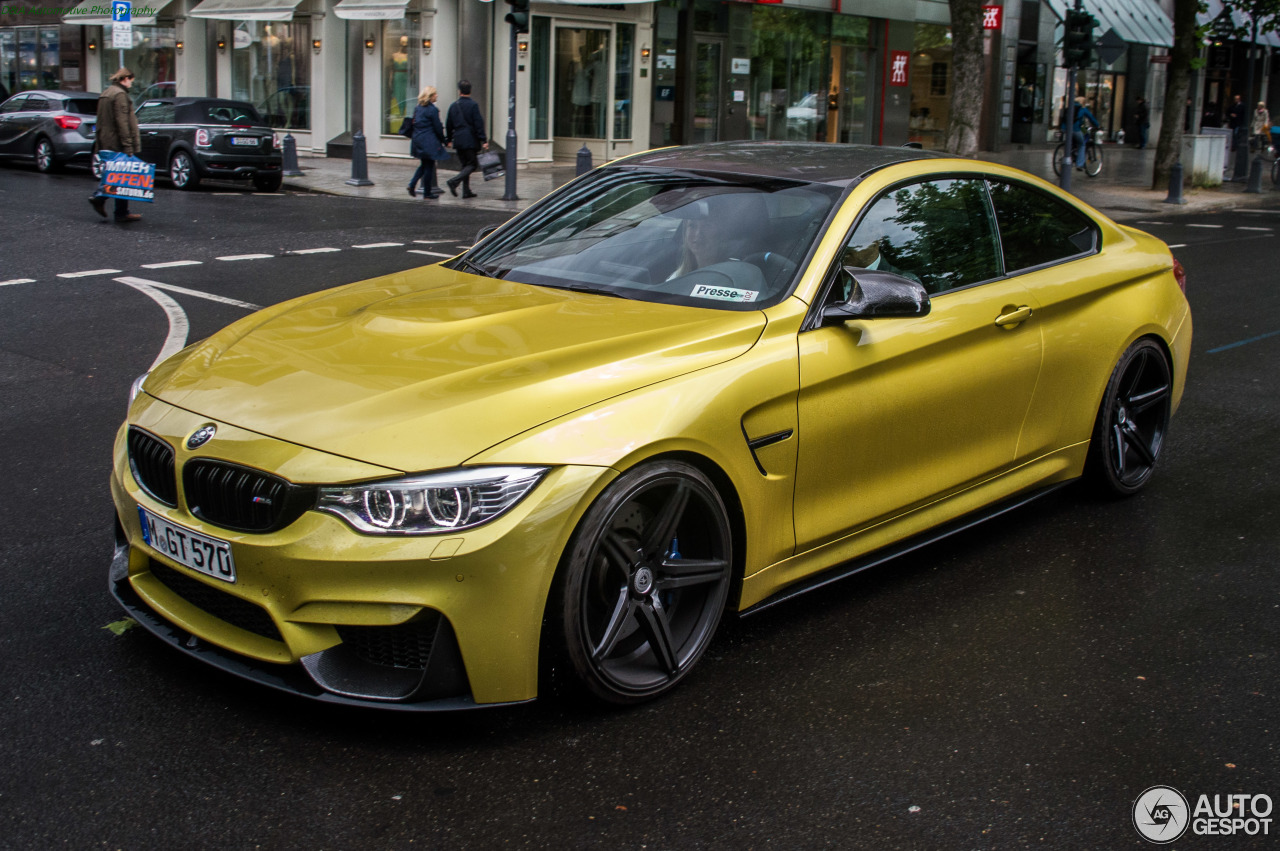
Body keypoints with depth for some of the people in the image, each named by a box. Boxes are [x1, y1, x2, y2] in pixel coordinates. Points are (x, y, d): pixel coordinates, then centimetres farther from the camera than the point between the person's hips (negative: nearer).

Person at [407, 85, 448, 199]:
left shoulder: (418, 108, 9)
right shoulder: (432, 110, -14)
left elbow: (414, 124, 13)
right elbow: (437, 128, -11)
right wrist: (443, 140, 1)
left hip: (418, 141, 7)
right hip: (429, 142, -7)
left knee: (424, 165, 21)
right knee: (429, 166, 2)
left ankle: (412, 184, 6)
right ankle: (427, 193, 7)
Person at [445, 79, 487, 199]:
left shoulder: (453, 105, 7)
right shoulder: (473, 105, -8)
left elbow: (449, 125, 14)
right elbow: (478, 124, -11)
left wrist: (448, 140, 25)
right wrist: (483, 141, -9)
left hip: (458, 140, 6)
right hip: (470, 140, -6)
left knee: (466, 164, 14)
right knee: (472, 164, 0)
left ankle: (466, 191, 10)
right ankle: (454, 181, -20)